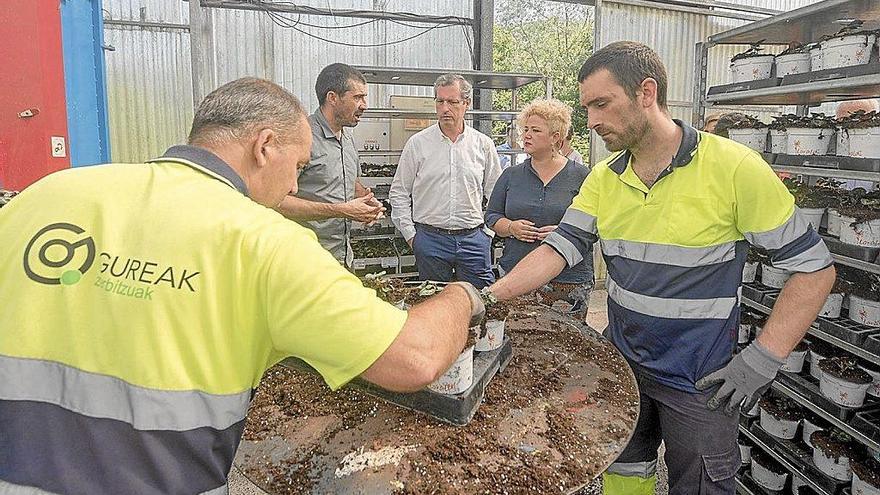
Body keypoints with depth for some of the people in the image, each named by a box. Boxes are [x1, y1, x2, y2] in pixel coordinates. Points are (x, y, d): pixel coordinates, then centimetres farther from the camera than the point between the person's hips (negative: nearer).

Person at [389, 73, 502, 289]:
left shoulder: (483, 144, 5)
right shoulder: (417, 143, 1)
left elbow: (496, 195, 11)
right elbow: (399, 193, 5)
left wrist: (488, 232, 4)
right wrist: (410, 235, 0)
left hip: (473, 239, 1)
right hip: (430, 239, -1)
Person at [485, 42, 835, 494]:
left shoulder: (734, 168, -19)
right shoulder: (603, 178, -2)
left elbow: (813, 268, -13)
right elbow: (558, 250, -6)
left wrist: (761, 360, -18)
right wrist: (488, 297, -19)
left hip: (699, 381, -4)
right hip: (620, 363, 5)